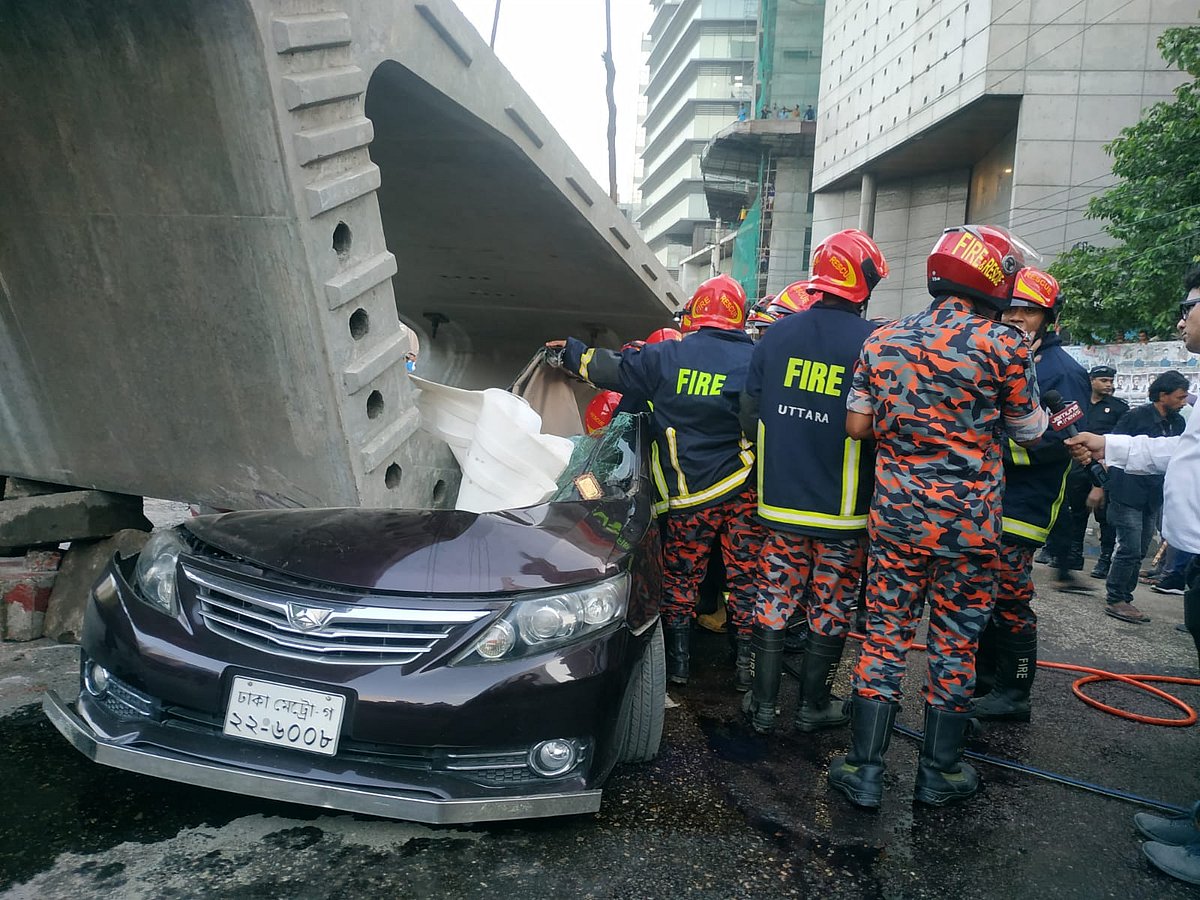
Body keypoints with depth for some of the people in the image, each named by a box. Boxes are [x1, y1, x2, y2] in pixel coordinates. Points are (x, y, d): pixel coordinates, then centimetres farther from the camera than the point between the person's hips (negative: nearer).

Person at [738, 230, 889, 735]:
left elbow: (749, 418, 3)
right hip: (844, 510, -3)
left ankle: (763, 704, 21)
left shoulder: (777, 334, -1)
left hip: (781, 502, 3)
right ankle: (813, 706, 25)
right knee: (830, 609, 12)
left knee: (774, 601, 12)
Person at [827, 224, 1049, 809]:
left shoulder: (883, 340, 2)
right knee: (955, 644, 11)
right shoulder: (1003, 346, -8)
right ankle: (939, 772, 26)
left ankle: (864, 769, 14)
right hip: (968, 523, -2)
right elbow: (1029, 432, 5)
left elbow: (856, 426, 1)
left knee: (884, 636, 9)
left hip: (896, 516, 3)